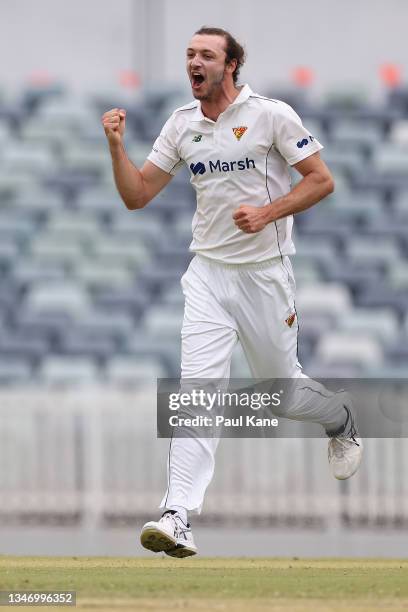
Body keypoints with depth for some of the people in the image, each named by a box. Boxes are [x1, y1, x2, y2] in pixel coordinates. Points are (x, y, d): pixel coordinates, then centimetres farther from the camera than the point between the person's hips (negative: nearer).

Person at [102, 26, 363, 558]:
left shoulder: (271, 115, -9)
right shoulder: (182, 125, 5)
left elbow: (322, 181, -7)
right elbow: (136, 195, 7)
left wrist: (267, 213, -19)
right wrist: (117, 146, -9)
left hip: (265, 273, -3)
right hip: (209, 275, 3)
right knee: (198, 387, -13)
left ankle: (342, 422, 46)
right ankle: (179, 517, -22)